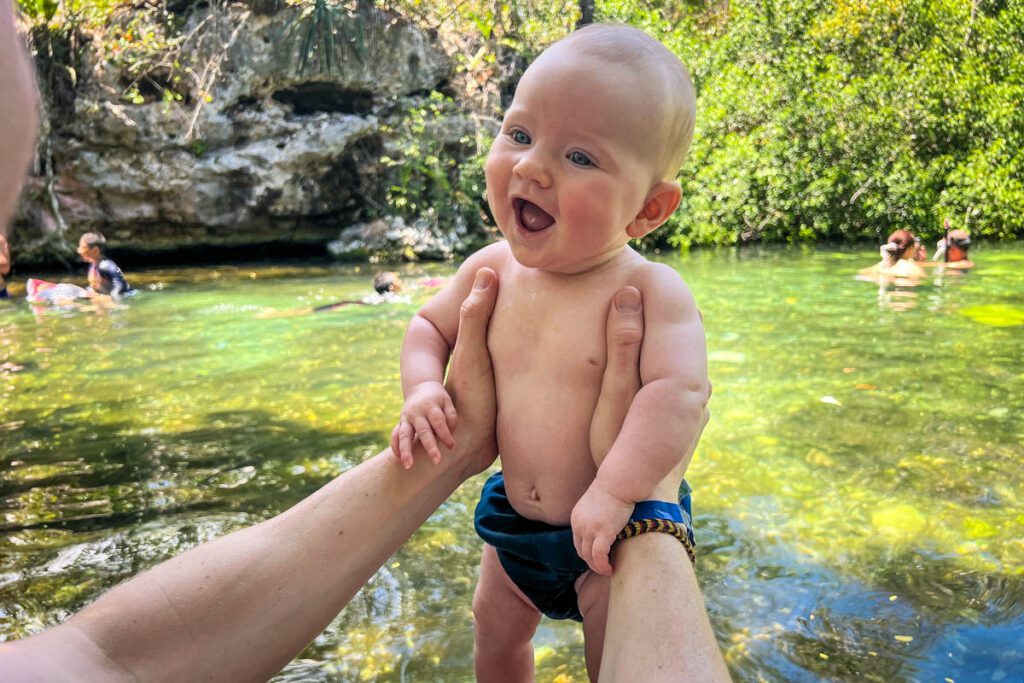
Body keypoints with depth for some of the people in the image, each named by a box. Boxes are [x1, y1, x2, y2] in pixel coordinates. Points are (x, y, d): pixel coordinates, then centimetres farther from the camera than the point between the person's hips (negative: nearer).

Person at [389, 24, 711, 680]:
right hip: (516, 520, 6)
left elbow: (681, 391, -33)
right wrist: (424, 389, -11)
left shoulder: (652, 290, -24)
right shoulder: (492, 269, -8)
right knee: (497, 627, 27)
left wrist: (614, 492, -38)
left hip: (620, 528, -6)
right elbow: (429, 327, 7)